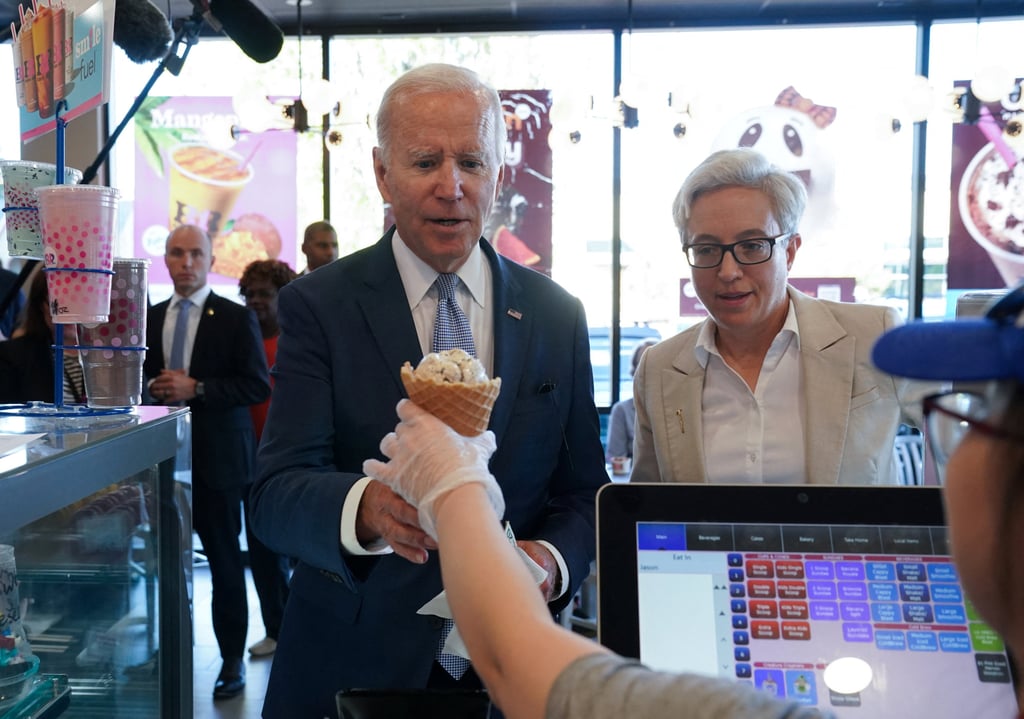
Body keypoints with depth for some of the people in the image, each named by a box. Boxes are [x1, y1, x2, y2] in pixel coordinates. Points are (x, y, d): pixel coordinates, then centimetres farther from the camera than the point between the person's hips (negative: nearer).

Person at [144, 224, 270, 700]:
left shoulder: (236, 317, -4)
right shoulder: (151, 318, 11)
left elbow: (258, 385, -10)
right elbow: (143, 377, 19)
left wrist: (196, 388, -18)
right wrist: (153, 388, -3)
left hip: (217, 456, -4)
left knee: (224, 558, 5)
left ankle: (232, 658, 18)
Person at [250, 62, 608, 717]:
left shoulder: (558, 316, 0)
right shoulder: (317, 306, -8)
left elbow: (583, 491, 2)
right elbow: (275, 496, -17)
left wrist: (552, 559, -18)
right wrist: (367, 509, -37)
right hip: (351, 666, -2)